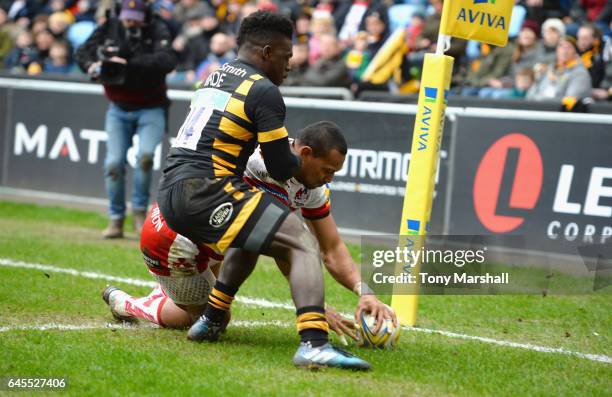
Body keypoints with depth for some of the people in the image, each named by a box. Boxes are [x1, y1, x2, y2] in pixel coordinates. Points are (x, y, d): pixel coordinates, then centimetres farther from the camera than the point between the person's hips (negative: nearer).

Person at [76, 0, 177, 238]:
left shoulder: (157, 31, -13)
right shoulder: (110, 27, -3)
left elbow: (167, 61, -30)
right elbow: (84, 51, 0)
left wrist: (130, 63, -38)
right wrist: (92, 67, -23)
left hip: (150, 110, -3)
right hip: (118, 110, 3)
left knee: (145, 155, -22)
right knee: (114, 162, -7)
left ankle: (139, 211, -3)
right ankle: (116, 220, 4)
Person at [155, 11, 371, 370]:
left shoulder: (213, 79, 22)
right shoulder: (263, 91, -4)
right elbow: (281, 169, -3)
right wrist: (304, 162, 20)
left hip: (170, 194, 9)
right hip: (205, 192, -9)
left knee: (251, 237, 34)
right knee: (303, 244, -12)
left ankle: (211, 321, 29)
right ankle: (314, 343, -32)